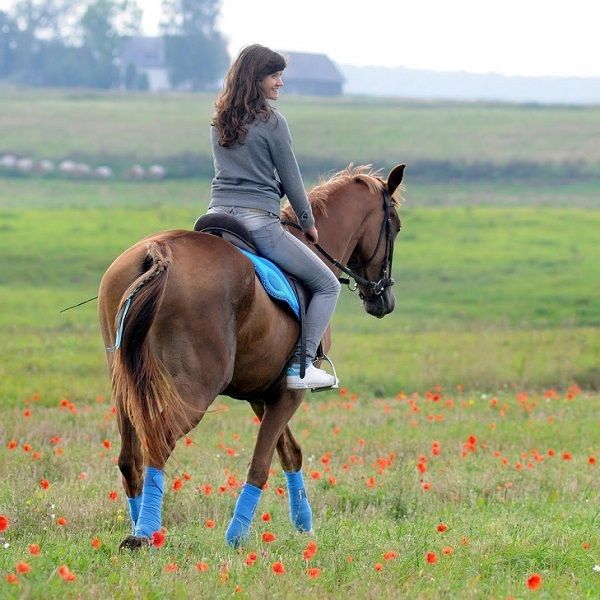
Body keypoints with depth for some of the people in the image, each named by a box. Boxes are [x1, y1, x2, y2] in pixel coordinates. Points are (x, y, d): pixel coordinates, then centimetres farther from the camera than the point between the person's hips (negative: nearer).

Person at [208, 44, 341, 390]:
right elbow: (291, 180, -3)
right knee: (327, 286, 5)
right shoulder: (272, 122, -9)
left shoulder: (220, 122, 12)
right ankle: (301, 365, -6)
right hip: (260, 222, -6)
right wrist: (308, 224, 11)